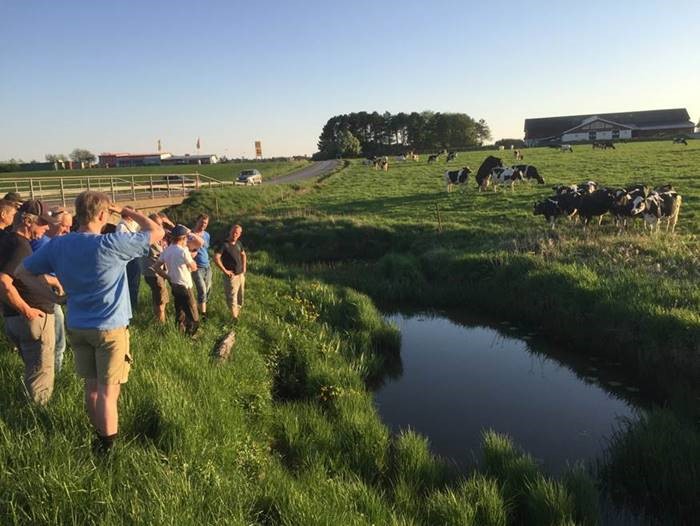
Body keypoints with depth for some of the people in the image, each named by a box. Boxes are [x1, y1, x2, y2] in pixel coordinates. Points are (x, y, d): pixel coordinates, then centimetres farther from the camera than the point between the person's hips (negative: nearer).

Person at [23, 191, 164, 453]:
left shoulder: (57, 245, -3)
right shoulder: (111, 244, -20)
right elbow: (156, 232, -12)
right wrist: (126, 211, -3)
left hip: (77, 327, 6)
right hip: (110, 328, -5)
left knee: (91, 386, 17)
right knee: (108, 391, 3)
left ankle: (100, 437, 30)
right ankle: (108, 447, 11)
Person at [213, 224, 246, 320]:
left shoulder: (239, 244, 6)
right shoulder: (224, 245, -16)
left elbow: (243, 255, 24)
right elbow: (216, 258, -25)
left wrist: (244, 267, 12)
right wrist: (225, 270, -21)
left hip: (241, 275, 7)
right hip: (231, 276, -7)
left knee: (240, 296, 18)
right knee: (232, 298, -2)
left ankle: (238, 312, 34)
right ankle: (235, 317, 5)